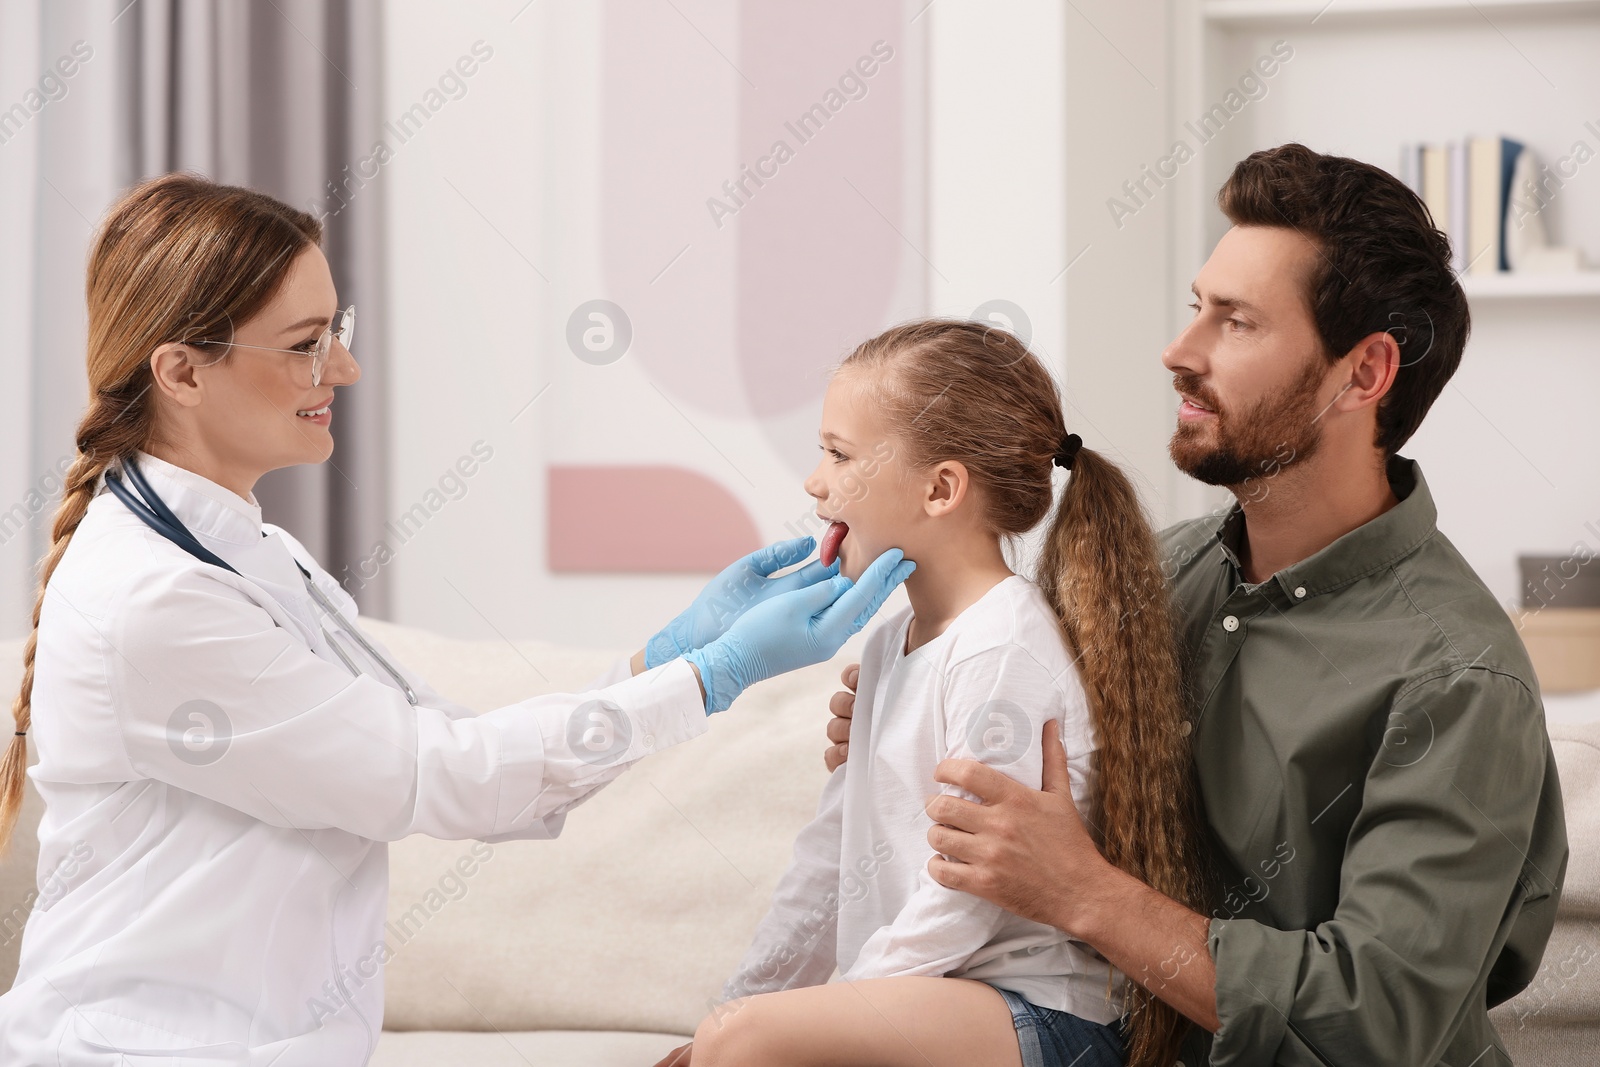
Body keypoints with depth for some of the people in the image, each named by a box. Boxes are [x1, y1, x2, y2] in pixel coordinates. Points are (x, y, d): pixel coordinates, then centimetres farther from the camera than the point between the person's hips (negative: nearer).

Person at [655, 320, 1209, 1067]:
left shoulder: (1006, 648, -15)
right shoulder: (894, 641, 16)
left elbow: (965, 897, -19)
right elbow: (833, 850, 20)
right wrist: (746, 1000, 16)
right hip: (904, 1004, 9)